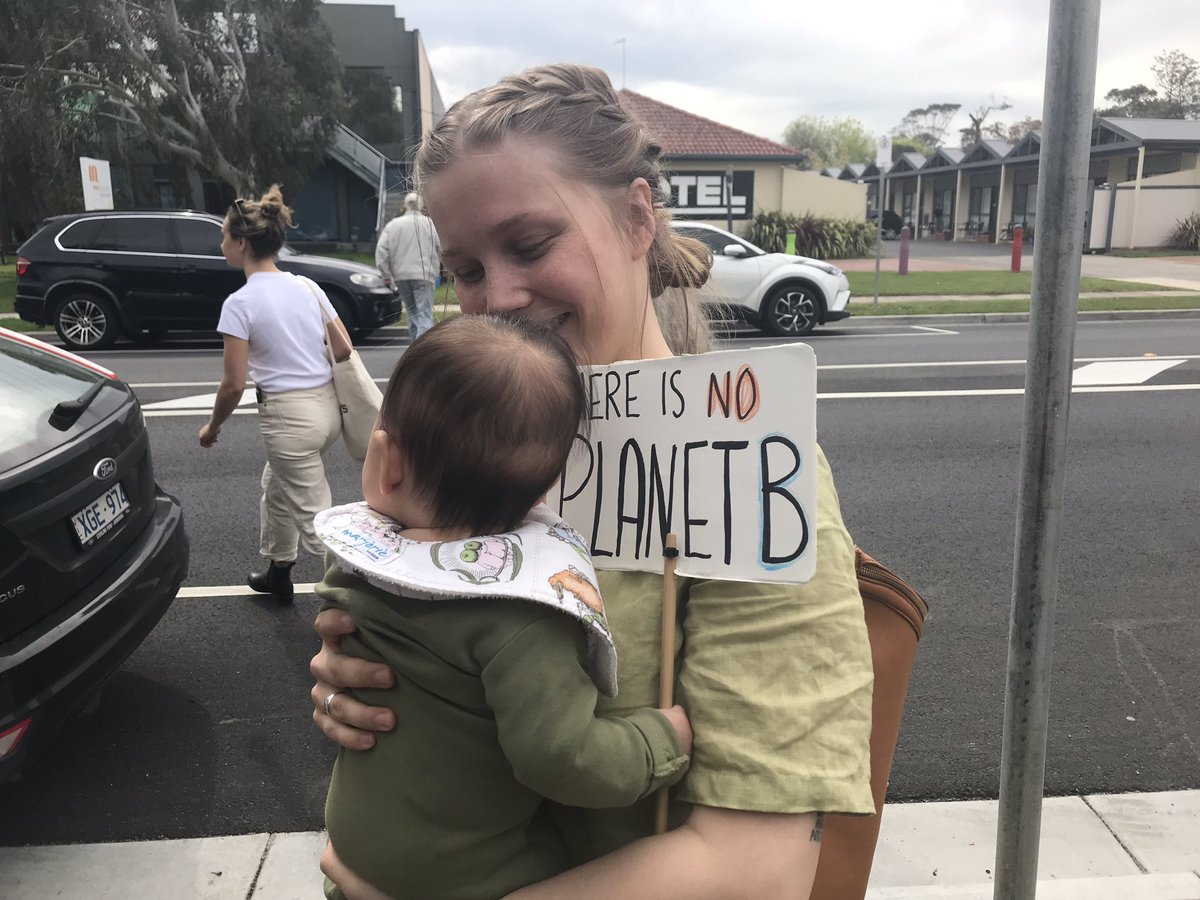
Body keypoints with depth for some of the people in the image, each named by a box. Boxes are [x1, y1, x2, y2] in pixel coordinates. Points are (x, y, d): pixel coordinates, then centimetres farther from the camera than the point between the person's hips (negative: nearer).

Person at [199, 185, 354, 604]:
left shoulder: (240, 303, -13)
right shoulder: (306, 286, 4)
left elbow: (234, 384, -12)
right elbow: (344, 349, 6)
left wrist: (212, 426, 5)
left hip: (289, 416, -8)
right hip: (327, 406, 8)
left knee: (315, 520, 1)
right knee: (276, 485, 29)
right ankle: (278, 574, 43)